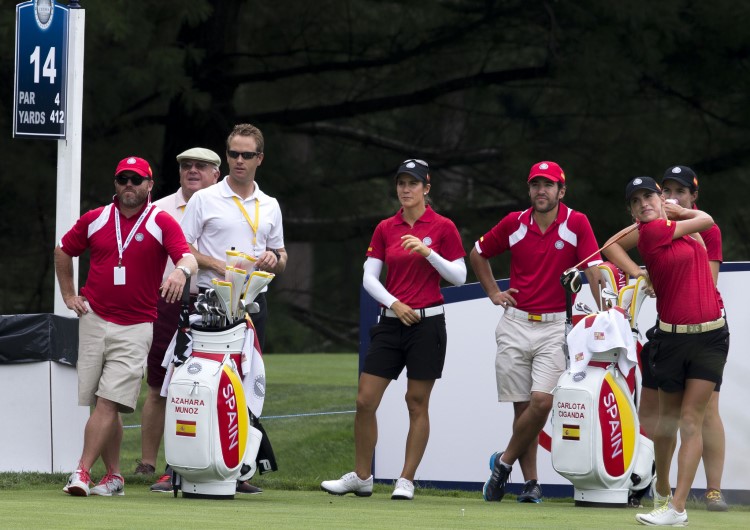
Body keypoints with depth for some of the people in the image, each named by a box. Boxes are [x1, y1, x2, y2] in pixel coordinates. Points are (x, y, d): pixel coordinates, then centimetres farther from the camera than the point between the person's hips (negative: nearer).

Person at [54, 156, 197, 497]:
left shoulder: (162, 223, -2)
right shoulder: (95, 220, 7)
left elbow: (188, 257, -16)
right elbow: (63, 251, 21)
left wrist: (182, 271, -39)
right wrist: (69, 295, 15)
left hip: (135, 327, -3)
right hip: (94, 319, 4)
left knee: (108, 402, -12)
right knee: (104, 405, 5)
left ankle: (83, 472, -15)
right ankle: (113, 477, 13)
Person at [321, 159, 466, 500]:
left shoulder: (442, 227, -2)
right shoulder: (385, 229, 8)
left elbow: (459, 276, -3)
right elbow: (369, 277, 7)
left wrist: (428, 252, -16)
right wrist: (394, 302, -9)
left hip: (427, 322, -4)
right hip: (391, 321, 4)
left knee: (417, 403, 0)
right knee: (365, 400, -1)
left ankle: (406, 481, 7)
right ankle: (361, 477, 10)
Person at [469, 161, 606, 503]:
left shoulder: (576, 223, -4)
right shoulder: (514, 224, 4)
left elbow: (594, 270, -10)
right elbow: (478, 254, 19)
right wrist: (493, 293, 11)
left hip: (555, 326, -2)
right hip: (516, 324, 2)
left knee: (542, 401, -15)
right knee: (523, 406, 2)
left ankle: (505, 462, 5)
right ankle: (530, 482, 9)